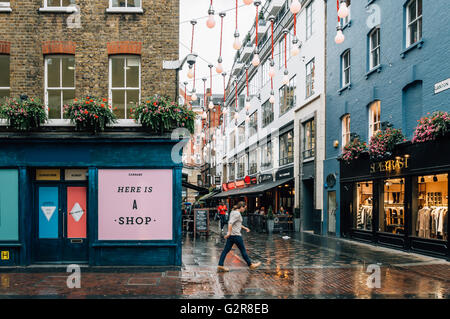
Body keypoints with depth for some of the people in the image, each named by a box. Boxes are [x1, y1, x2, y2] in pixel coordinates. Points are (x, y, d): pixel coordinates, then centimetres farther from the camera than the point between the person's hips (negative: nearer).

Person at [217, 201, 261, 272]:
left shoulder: (233, 212, 15)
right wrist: (229, 232, -29)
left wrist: (244, 228, 27)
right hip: (236, 235, -9)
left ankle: (220, 266, 2)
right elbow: (230, 223, -25)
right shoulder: (237, 213, -14)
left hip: (231, 235, 9)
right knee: (243, 250, 4)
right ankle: (250, 265, 16)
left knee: (226, 250, 6)